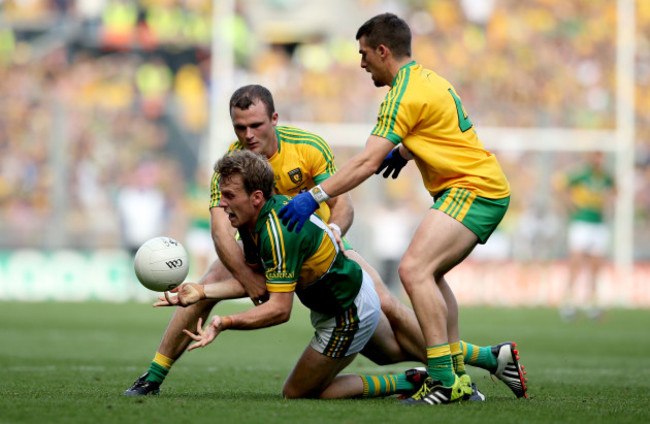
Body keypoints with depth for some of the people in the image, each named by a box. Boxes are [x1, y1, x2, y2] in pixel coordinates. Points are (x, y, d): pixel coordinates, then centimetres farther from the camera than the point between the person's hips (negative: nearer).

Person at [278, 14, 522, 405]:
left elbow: (367, 163, -20)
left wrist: (314, 197, -20)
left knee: (414, 269, -21)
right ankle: (456, 377, 17)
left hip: (472, 190, -11)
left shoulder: (406, 93, -14)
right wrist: (404, 153, 22)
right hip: (488, 186, 11)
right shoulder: (427, 79, 16)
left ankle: (443, 379, -25)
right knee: (430, 274, 19)